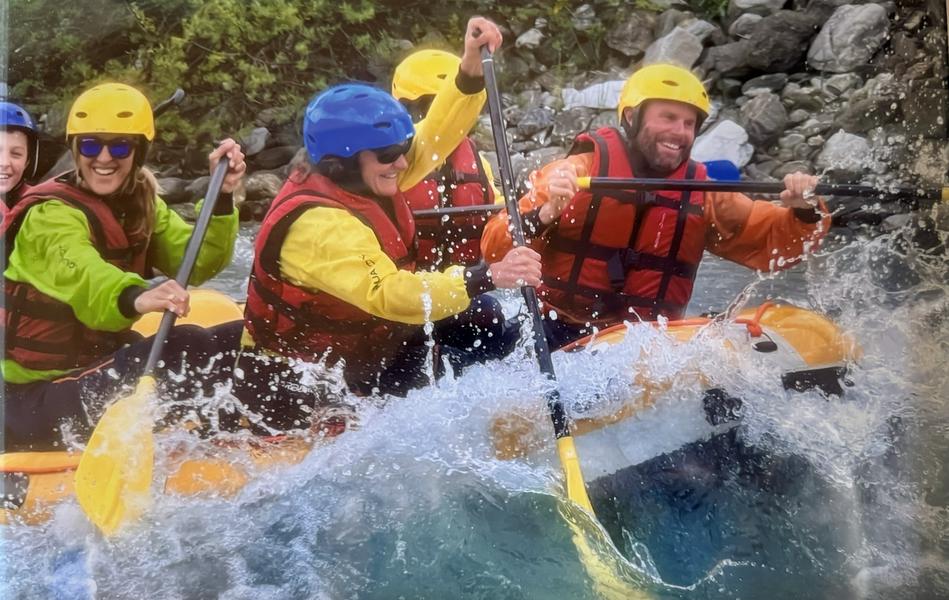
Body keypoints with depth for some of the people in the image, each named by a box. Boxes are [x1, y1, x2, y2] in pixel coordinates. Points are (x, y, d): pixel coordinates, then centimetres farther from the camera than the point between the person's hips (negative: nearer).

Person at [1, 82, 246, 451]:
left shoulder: (141, 204, 5)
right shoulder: (52, 216, -18)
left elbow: (198, 264, -10)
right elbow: (84, 277, -40)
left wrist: (222, 196, -24)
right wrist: (136, 298, -61)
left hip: (91, 369, 9)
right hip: (30, 400, -8)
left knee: (241, 340, 2)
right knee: (188, 347, -27)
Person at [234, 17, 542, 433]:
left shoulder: (358, 181, -4)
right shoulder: (320, 225, -29)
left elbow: (435, 136, -1)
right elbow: (388, 295, -40)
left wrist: (472, 65, -12)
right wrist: (486, 278, -46)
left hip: (358, 352, 8)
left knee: (479, 316, 1)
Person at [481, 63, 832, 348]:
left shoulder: (703, 195, 11)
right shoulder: (578, 172, -2)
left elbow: (772, 243, 11)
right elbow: (495, 249, -6)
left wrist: (802, 212, -9)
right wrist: (545, 214, -24)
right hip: (565, 340, -4)